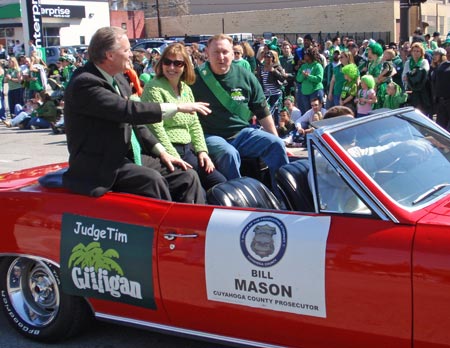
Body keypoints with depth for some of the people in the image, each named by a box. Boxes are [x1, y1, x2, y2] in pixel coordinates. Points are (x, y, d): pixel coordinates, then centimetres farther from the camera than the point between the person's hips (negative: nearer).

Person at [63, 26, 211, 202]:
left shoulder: (119, 79, 11)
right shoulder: (84, 84, -17)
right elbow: (129, 110, -26)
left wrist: (160, 152, 5)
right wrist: (178, 107, -20)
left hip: (129, 157, 9)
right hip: (101, 166, -9)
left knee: (188, 177, -5)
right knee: (151, 180, -32)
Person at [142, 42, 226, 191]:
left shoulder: (186, 89, 16)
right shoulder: (154, 89, -8)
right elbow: (156, 128, -16)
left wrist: (202, 150, 5)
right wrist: (174, 159, -19)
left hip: (188, 148, 8)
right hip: (169, 150, -8)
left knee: (221, 183, -4)